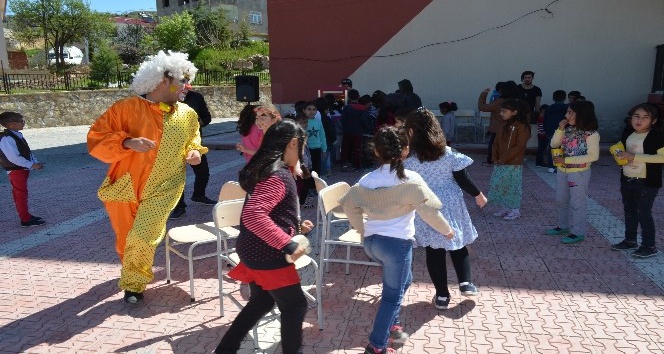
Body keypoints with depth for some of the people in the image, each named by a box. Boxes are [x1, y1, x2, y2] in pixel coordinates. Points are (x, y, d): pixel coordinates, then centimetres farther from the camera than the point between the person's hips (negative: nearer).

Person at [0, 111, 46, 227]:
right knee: (21, 194, -3)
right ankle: (26, 219, 3)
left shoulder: (17, 135, 8)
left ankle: (26, 215, 28)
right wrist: (31, 165, -23)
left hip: (22, 169, 9)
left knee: (20, 193, 18)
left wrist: (35, 162, 0)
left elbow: (27, 151, 14)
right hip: (15, 170, -9)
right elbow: (13, 157, -27)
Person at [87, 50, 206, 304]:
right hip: (124, 188, 0)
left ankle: (133, 283, 12)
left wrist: (194, 152, -2)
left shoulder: (188, 115, 2)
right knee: (125, 241, 17)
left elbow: (192, 141, 20)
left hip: (162, 190, 1)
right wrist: (128, 142, -28)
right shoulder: (127, 108, -12)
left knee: (142, 238, -12)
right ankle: (132, 273, 47)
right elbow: (96, 137, -12)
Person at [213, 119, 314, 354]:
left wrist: (296, 226, 14)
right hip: (267, 254, -10)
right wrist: (287, 244, -27)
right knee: (294, 306, 6)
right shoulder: (278, 175, -21)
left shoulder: (267, 169, 11)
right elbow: (253, 215, -32)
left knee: (262, 301, 24)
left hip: (255, 250, 10)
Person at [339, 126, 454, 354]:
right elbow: (429, 211, -8)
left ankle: (391, 326, 36)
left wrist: (360, 228, 27)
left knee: (402, 280, 28)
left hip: (371, 241, 7)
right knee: (393, 295, 6)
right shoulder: (410, 179, -11)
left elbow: (349, 203, 13)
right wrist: (447, 230, 9)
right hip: (396, 242, -7)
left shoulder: (367, 180, 6)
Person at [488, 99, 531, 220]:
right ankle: (504, 208, 23)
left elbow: (518, 147, -18)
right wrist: (495, 158, -1)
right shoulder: (504, 126, 11)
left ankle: (515, 211, 17)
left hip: (513, 165, -7)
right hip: (500, 164, 7)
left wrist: (503, 159, -18)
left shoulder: (522, 127, -12)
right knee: (497, 187, 9)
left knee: (512, 188, 2)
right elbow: (496, 143, 13)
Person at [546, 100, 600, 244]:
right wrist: (560, 129, -11)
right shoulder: (568, 129, 3)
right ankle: (563, 226, 36)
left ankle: (578, 232, 16)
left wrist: (566, 160, -24)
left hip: (579, 173, -7)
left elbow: (593, 156, -22)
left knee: (577, 203, 4)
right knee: (561, 201, 19)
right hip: (562, 171, 8)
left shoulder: (591, 134, -17)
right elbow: (554, 144, 5)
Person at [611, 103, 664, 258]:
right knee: (629, 211, 16)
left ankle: (649, 246, 13)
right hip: (627, 180, 7)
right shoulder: (628, 134, 6)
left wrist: (634, 157, -26)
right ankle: (630, 240, 30)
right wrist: (620, 155, -2)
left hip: (647, 183, -7)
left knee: (644, 213, 0)